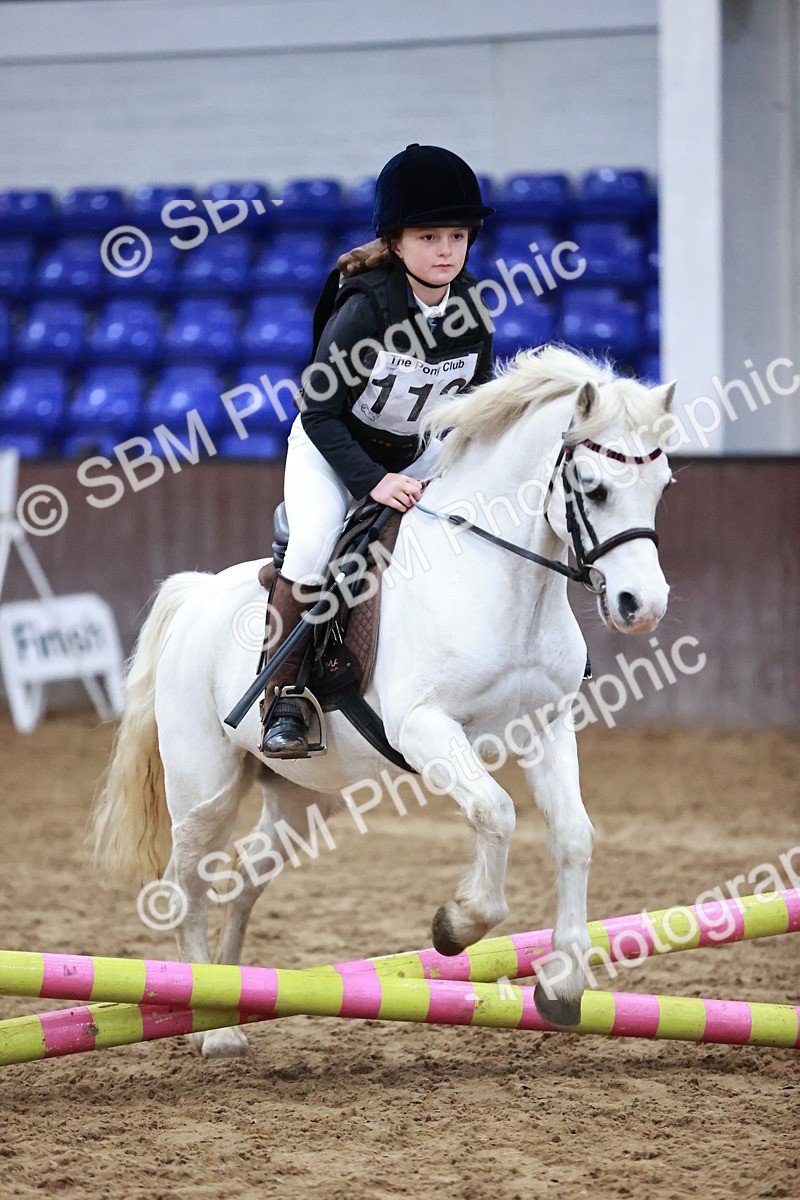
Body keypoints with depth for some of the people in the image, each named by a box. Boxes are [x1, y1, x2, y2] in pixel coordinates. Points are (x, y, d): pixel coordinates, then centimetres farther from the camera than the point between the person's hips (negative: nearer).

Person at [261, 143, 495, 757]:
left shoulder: (471, 315, -12)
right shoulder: (365, 308, -27)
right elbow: (319, 412, -24)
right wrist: (371, 481, -32)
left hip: (415, 453, 5)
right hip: (330, 449, -5)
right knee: (316, 543, -30)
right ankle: (283, 696, -19)